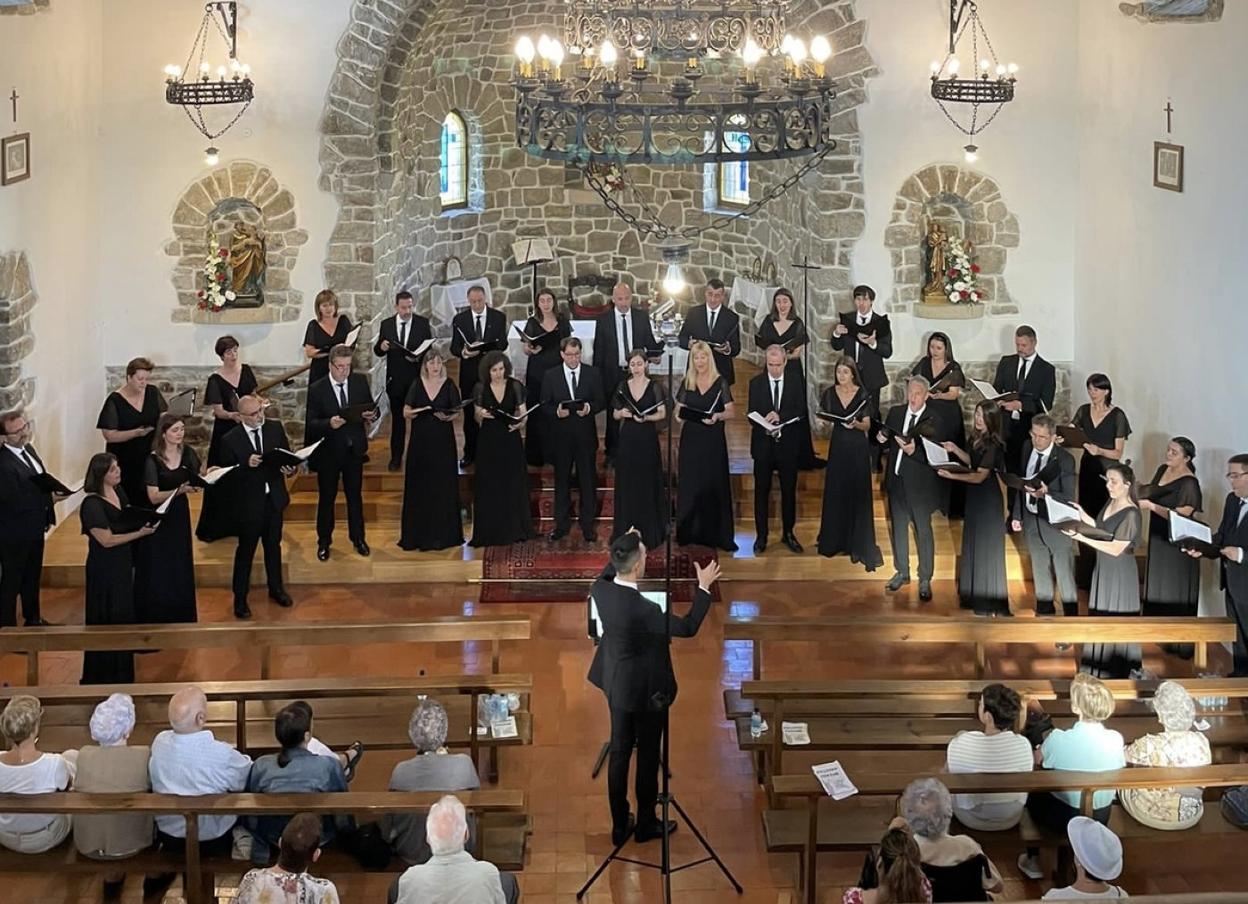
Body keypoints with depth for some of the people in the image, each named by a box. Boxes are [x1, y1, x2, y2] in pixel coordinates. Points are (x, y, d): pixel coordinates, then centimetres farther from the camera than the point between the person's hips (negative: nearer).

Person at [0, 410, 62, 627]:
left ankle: (33, 619, 41)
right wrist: (49, 499, -26)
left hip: (35, 528, 9)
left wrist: (51, 500, 5)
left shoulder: (28, 449, 2)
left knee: (33, 576, 24)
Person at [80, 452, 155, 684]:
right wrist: (140, 533, -20)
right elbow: (107, 540, -22)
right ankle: (104, 676, 17)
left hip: (123, 564, 9)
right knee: (107, 620, 3)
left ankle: (122, 673, 35)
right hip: (104, 569, -9)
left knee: (124, 613, 19)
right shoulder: (92, 504, -22)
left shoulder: (118, 491, 1)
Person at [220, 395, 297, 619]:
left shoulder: (276, 428, -4)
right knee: (245, 551, 7)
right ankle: (240, 598, 19)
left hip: (274, 499, 4)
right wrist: (246, 464, -30)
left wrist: (290, 468, -20)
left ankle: (276, 589, 38)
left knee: (273, 546, 20)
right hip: (248, 503, -4)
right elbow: (227, 474, -14)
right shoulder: (231, 439, -15)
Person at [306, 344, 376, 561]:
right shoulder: (316, 389, -13)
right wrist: (329, 424, -33)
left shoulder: (360, 381, -3)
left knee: (355, 495, 16)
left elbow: (372, 408, 3)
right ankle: (324, 541, 25)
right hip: (328, 451, -2)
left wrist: (371, 415, -21)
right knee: (326, 498, 11)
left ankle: (358, 538, 31)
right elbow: (311, 424, -14)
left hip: (354, 449, 3)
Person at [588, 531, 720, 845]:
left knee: (619, 752, 17)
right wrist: (704, 588, -13)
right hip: (647, 690, -7)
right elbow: (687, 627, -20)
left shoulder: (601, 590, -13)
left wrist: (625, 547, 14)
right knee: (648, 756, 12)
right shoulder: (643, 609, -33)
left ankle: (620, 825, 29)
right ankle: (646, 824, 29)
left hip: (616, 684, 7)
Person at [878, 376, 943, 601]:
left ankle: (925, 579, 17)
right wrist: (881, 438, -10)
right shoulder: (895, 412, 2)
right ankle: (902, 572, 33)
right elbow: (885, 438, 13)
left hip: (919, 484, -5)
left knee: (923, 531, 6)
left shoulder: (932, 422, -14)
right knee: (898, 528, 17)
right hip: (896, 481, 5)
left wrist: (913, 451, -35)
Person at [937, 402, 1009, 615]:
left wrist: (952, 476, -30)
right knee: (973, 545, 18)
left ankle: (989, 602, 12)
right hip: (975, 497, 9)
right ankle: (975, 594, 32)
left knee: (986, 548, 1)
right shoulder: (976, 438, 2)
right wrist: (955, 450, 4)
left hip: (988, 499, -9)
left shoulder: (992, 445, -22)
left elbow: (980, 476, -24)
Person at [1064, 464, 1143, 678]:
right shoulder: (1110, 503, 2)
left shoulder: (1131, 514, -24)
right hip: (1103, 569, 9)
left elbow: (1116, 549, -24)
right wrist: (1082, 515, 0)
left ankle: (1119, 671, 19)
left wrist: (1083, 538, -28)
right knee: (1100, 619, 18)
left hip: (1120, 574, -9)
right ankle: (1100, 669, 32)